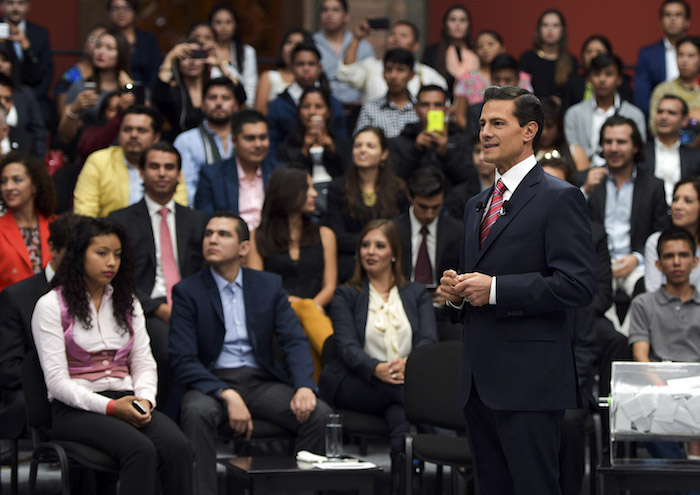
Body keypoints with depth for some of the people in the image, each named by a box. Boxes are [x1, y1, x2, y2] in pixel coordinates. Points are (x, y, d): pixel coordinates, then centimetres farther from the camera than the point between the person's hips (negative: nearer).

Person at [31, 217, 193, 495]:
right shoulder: (51, 305, 1)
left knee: (177, 446, -29)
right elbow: (57, 381, -7)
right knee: (141, 450, -35)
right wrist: (110, 407, -18)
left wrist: (144, 399, -9)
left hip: (124, 402, 5)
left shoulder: (128, 303, 19)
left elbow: (144, 364, 14)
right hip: (76, 408, -5)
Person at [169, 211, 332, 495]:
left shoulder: (270, 285, 11)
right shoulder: (187, 292, 1)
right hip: (212, 383, -3)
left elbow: (294, 341, 3)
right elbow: (183, 362, -7)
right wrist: (228, 396, -22)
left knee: (319, 414, -23)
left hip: (262, 381, 3)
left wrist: (305, 387, -17)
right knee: (197, 412, -38)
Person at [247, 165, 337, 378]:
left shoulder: (324, 235, 23)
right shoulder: (258, 237, 17)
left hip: (315, 310, 1)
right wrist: (286, 302, -14)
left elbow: (330, 286, 14)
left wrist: (310, 306, -9)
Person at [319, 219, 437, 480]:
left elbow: (429, 339, 1)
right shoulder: (346, 296, 14)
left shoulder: (417, 294, 19)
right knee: (402, 389, -35)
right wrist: (377, 369, -28)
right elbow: (347, 347, -3)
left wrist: (409, 363, -26)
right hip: (355, 386, -1)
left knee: (399, 411, -37)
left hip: (407, 380, 1)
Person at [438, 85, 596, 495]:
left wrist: (495, 289, -17)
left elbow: (578, 285, -15)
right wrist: (457, 291, 5)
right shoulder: (477, 204, 21)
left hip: (530, 381, -8)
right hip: (478, 381, 8)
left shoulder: (559, 198, -6)